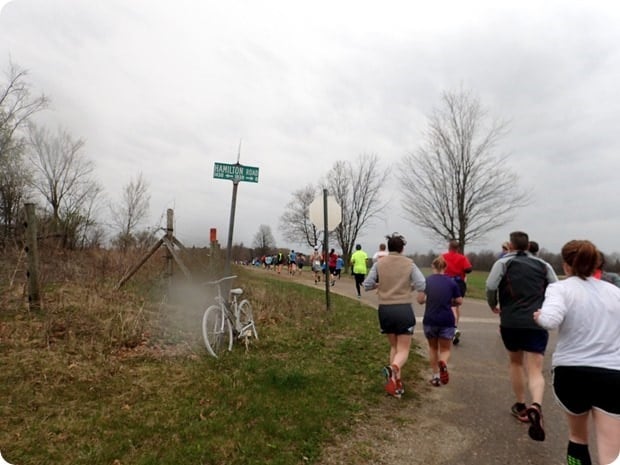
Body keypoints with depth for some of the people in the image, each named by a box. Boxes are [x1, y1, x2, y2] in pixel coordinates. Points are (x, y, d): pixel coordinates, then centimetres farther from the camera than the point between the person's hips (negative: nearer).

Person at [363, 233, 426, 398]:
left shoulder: (379, 264, -1)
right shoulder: (409, 264, -3)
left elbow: (367, 285, -1)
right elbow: (422, 285, -10)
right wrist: (411, 288, 11)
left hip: (385, 310, 2)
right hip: (404, 309, -2)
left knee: (394, 346, 21)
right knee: (403, 349, 6)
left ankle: (396, 382, 13)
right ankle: (393, 367, -26)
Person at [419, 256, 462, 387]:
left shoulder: (426, 281, -4)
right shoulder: (451, 282, -1)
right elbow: (459, 301, 3)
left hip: (430, 320, 1)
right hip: (447, 321, 0)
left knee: (433, 348, 21)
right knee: (445, 350, 13)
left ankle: (435, 376, 22)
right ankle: (443, 363, -20)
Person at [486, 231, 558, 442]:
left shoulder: (503, 262, 2)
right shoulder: (543, 265, 10)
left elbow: (490, 287, -9)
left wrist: (493, 306, 11)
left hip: (511, 322, -1)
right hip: (537, 322, 1)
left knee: (516, 362, 21)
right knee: (535, 370, -1)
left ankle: (520, 406, 30)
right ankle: (536, 406, -26)